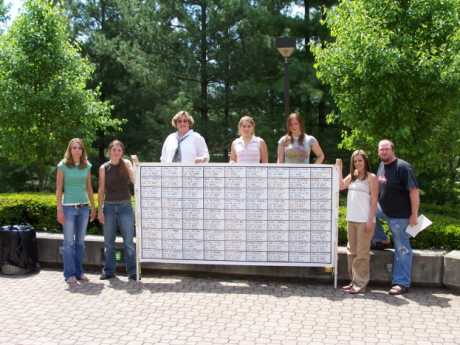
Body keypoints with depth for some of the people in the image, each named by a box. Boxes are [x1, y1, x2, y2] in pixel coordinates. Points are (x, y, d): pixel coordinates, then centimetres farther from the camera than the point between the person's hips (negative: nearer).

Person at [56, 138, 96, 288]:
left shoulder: (87, 166, 7)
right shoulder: (63, 166, -3)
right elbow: (59, 189, -3)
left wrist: (93, 207, 12)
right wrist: (59, 209, -9)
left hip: (83, 207, 4)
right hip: (69, 207, -3)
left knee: (80, 241, 9)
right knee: (69, 242, 0)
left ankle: (79, 272, 18)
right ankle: (70, 275, 6)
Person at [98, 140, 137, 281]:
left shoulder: (126, 164, 4)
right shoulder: (104, 168, 4)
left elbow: (135, 180, -10)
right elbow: (101, 190, 5)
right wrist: (100, 210, 0)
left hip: (125, 206, -1)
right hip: (109, 206, 1)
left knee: (128, 241, -2)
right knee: (108, 241, 7)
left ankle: (132, 271, 3)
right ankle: (109, 270, 18)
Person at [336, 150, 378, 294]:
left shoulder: (371, 178, -3)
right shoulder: (352, 176, 15)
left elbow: (374, 200, -7)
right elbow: (341, 185, 0)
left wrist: (370, 220, -14)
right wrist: (339, 167, 2)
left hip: (364, 221, -7)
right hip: (351, 219, 7)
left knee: (362, 253, -4)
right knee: (351, 251, 11)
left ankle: (360, 283, 1)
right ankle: (354, 280, 20)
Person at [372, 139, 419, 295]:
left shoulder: (403, 167, -19)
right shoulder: (382, 165, 6)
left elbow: (414, 191, -22)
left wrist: (414, 215, -23)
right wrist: (374, 206, 20)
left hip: (399, 215, -8)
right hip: (383, 209, 8)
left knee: (402, 248, -2)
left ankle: (402, 283, 6)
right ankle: (379, 238, 17)